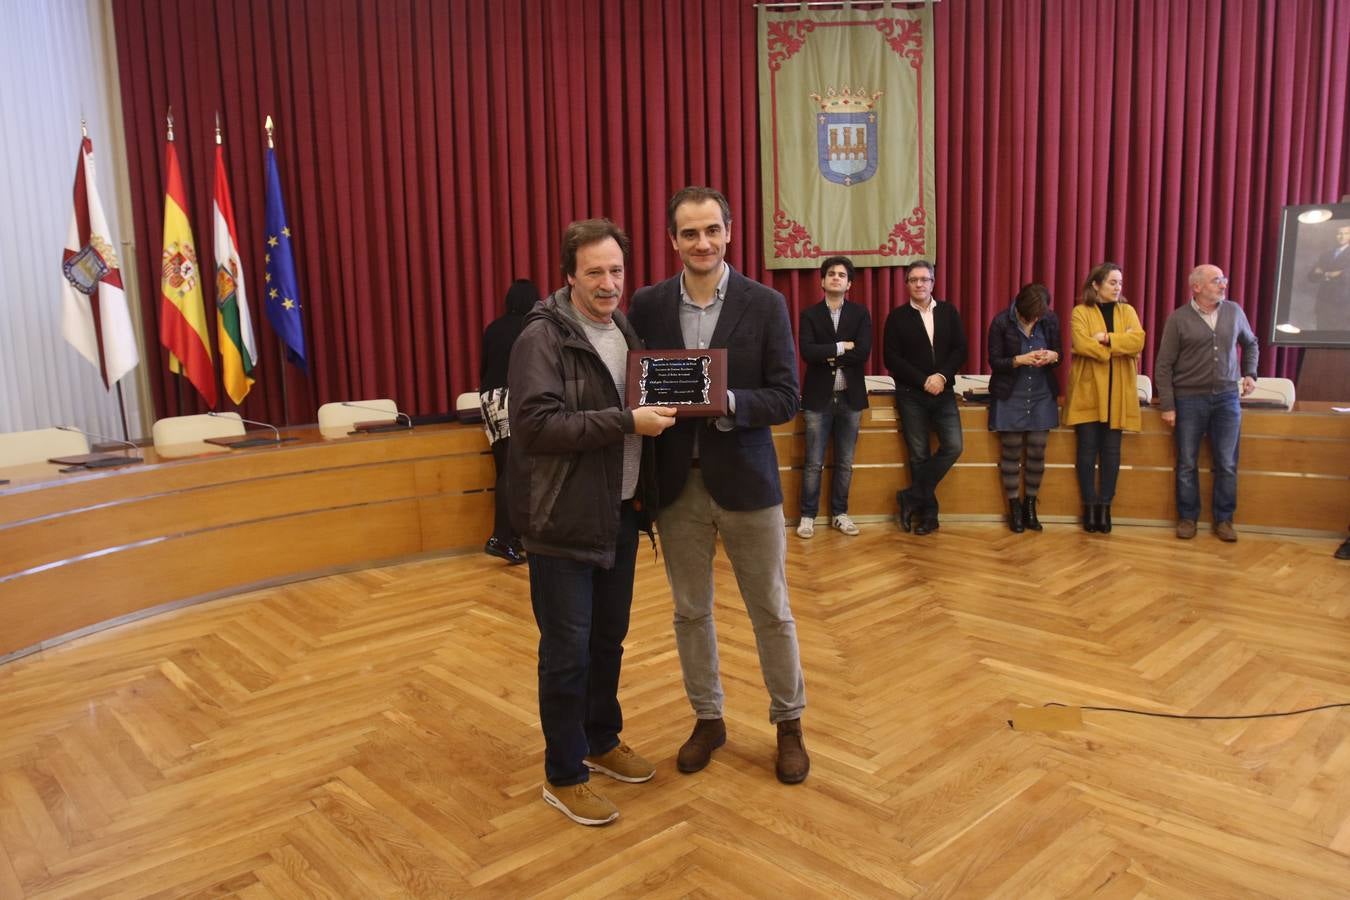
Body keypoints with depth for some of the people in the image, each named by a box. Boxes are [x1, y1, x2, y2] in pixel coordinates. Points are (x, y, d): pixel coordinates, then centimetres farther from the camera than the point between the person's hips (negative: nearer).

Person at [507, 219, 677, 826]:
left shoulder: (626, 331, 10)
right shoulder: (543, 337, -13)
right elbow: (537, 423, -24)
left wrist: (658, 413, 0)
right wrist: (627, 422, -24)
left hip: (620, 515, 7)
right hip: (565, 521, -7)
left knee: (608, 640, 18)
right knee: (567, 652, 3)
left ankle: (602, 741, 38)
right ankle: (564, 776, 20)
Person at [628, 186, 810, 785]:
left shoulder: (765, 304, -5)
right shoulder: (647, 305, 1)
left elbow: (785, 398, -8)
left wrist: (725, 401, -23)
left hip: (745, 481, -2)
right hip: (677, 484, 2)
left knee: (771, 612, 11)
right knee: (690, 611, 14)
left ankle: (789, 724, 31)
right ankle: (708, 719, 34)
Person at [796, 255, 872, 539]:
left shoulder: (860, 313, 4)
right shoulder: (809, 314, 2)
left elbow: (863, 352, -10)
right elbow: (807, 352, -14)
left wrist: (828, 355, -10)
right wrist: (842, 347, -13)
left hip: (850, 397, 2)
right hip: (819, 397, -2)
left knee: (845, 462, 10)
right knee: (814, 463, 1)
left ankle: (840, 513, 21)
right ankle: (808, 515, 11)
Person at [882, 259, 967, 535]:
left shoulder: (949, 312, 8)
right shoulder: (897, 316, 0)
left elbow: (960, 350, 3)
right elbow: (892, 359, -6)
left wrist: (942, 376, -13)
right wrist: (923, 381, -14)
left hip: (943, 392, 3)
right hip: (911, 395, -2)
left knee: (953, 446, -9)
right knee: (919, 455, 1)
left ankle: (912, 496, 2)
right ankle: (928, 512, 12)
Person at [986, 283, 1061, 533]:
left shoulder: (1050, 320, -3)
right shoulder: (1001, 322, -10)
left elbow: (1058, 354, 7)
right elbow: (994, 361, -8)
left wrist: (1052, 356, -16)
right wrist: (1020, 360, -24)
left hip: (1042, 397, 2)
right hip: (1010, 398, -2)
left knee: (1037, 453, 4)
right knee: (1011, 453, 3)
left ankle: (1030, 507, 19)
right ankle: (1014, 508, 15)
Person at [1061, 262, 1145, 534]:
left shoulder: (1127, 311, 11)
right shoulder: (1081, 312, 0)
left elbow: (1137, 340, -7)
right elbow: (1081, 344, -16)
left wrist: (1107, 338, -16)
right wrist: (1119, 348, -11)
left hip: (1118, 394, 3)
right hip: (1087, 391, -3)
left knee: (1111, 451, 4)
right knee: (1088, 450, 0)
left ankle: (1105, 507, 11)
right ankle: (1089, 506, 8)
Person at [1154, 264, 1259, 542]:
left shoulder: (1234, 311, 4)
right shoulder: (1179, 318, -6)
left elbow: (1250, 344, 23)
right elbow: (1164, 365, -4)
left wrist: (1250, 373, 9)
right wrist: (1167, 406, -8)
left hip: (1227, 398, 2)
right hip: (1189, 399, -2)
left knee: (1227, 464, 4)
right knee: (1186, 464, 4)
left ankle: (1224, 519, 16)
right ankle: (1187, 518, 16)